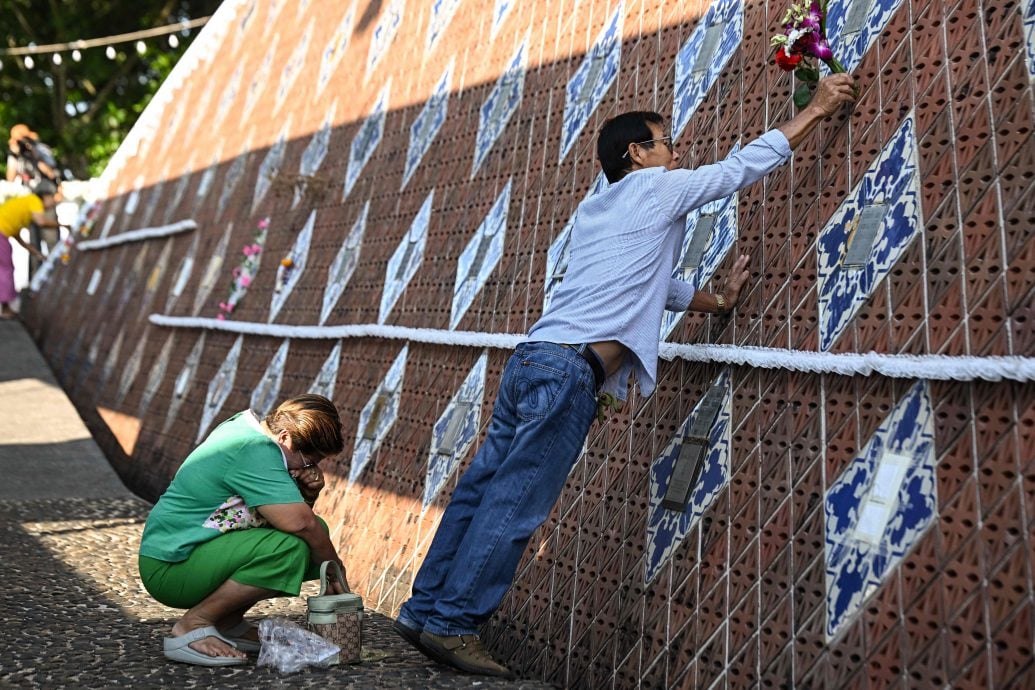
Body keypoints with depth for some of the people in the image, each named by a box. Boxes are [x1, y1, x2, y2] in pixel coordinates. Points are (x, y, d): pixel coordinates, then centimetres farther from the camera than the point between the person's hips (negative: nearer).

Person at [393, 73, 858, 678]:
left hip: (532, 358, 9)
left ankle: (425, 610, 18)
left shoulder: (595, 209, 28)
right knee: (516, 503, -4)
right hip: (568, 371, -9)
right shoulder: (657, 187, 5)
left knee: (481, 490, 10)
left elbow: (657, 286, 35)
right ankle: (453, 625, 3)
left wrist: (719, 302, 38)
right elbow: (746, 165, 13)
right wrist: (817, 109, 23)